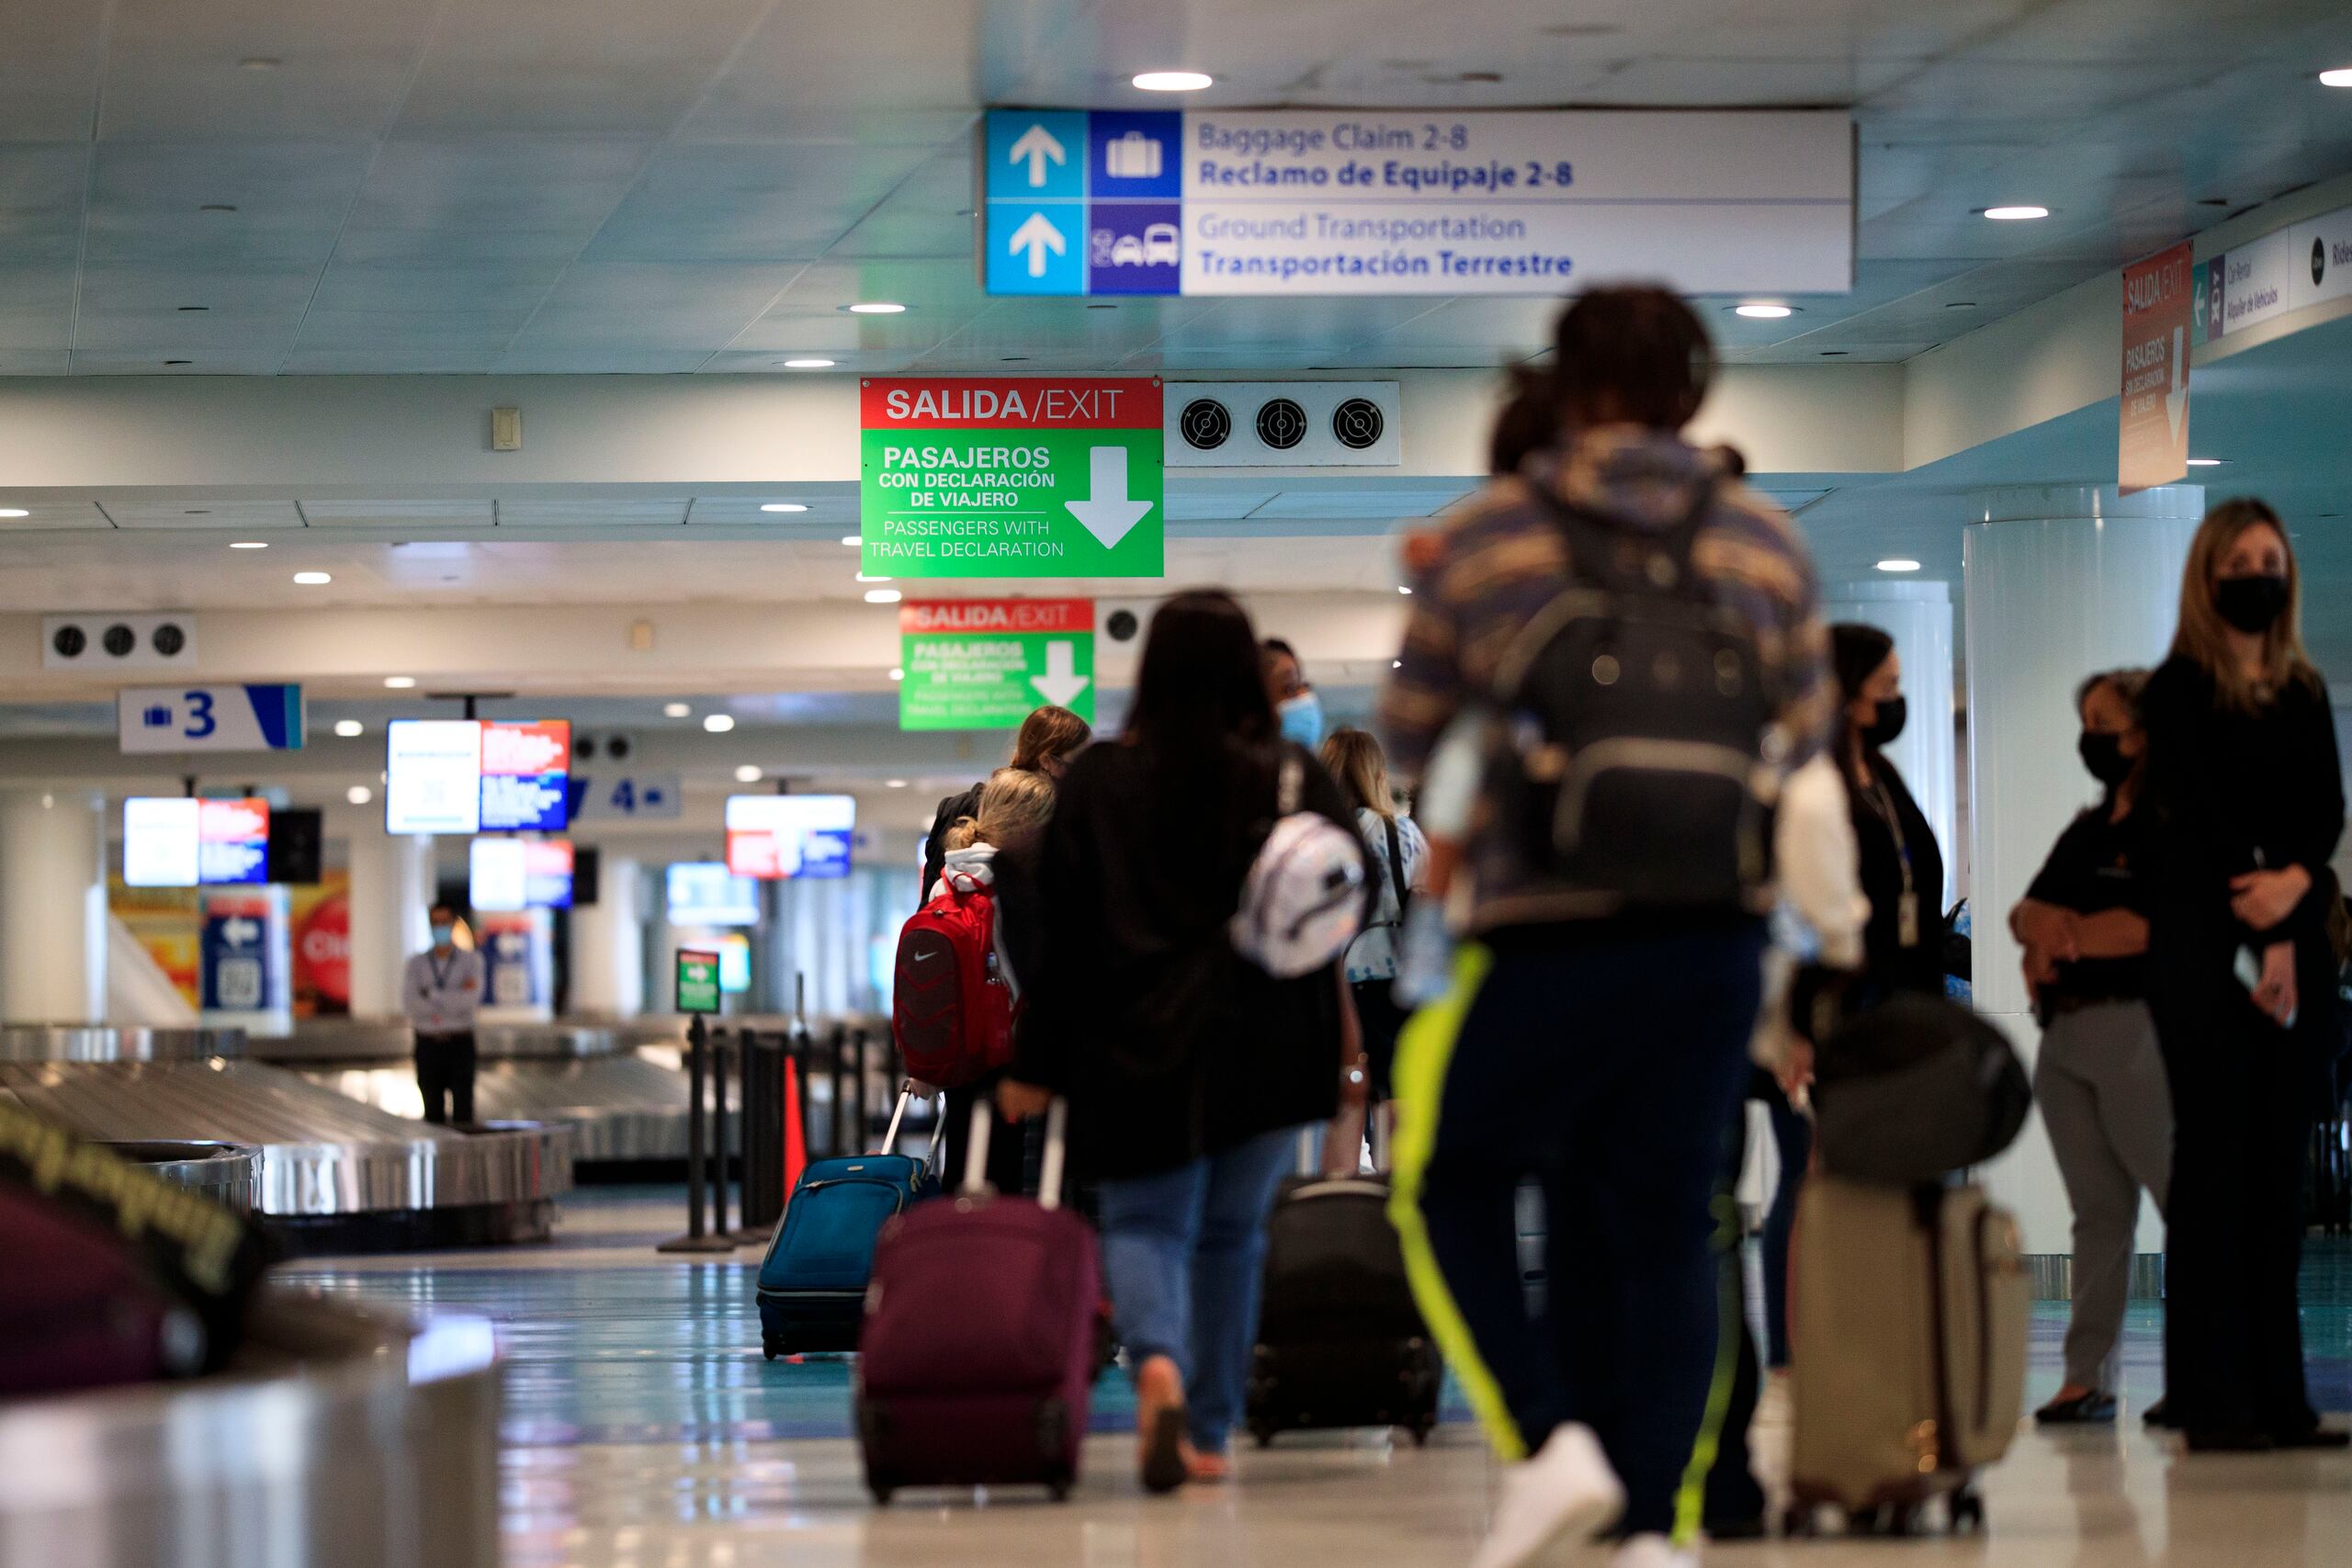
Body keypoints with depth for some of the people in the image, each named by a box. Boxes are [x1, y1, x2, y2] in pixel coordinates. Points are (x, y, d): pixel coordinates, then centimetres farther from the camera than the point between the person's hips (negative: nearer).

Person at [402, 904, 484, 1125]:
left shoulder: (471, 961, -1)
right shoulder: (416, 964, 3)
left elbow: (471, 1000, -17)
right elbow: (409, 1005, -12)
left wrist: (431, 994, -15)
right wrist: (455, 999, -16)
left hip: (460, 1046, -1)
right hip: (428, 1046, 1)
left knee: (463, 1110, -6)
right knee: (434, 1114, 2)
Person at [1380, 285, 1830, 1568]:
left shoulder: (1480, 542, -2)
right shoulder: (1766, 548, 5)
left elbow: (1410, 738, 9)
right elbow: (1800, 739, 16)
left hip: (1546, 941, -2)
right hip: (1714, 942, 3)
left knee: (1453, 1189, 15)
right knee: (1666, 1232, 10)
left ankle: (1550, 1444, -3)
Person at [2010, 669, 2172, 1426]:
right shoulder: (2087, 831, 22)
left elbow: (2153, 924, -16)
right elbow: (2026, 914, 18)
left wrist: (2062, 934, -3)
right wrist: (2049, 927, -6)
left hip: (2134, 1029, -8)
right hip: (2064, 1033, 8)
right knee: (2097, 1211, 7)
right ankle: (2089, 1378, 7)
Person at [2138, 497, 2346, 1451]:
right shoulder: (2181, 689, 0)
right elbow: (2199, 811, -7)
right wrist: (2259, 944, -12)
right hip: (2205, 947, -5)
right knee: (2216, 1162, -7)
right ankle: (2213, 1399, -8)